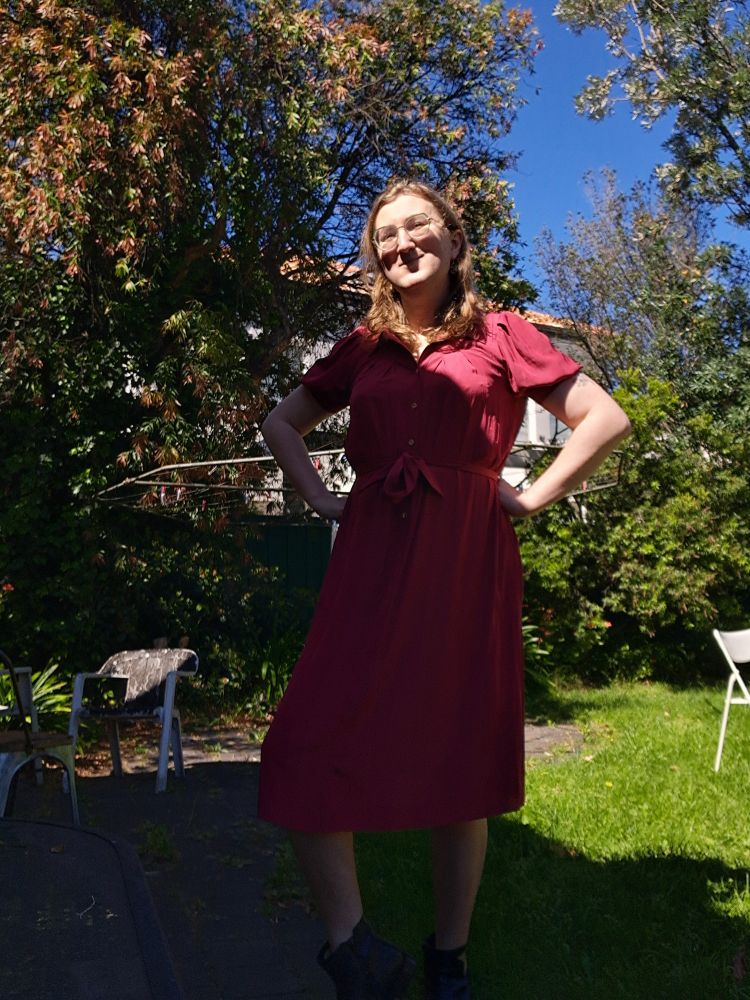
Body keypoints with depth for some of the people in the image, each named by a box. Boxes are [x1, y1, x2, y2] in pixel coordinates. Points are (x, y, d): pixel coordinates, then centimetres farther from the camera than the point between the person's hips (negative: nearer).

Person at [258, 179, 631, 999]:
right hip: (373, 560, 3)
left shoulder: (499, 337, 7)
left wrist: (533, 498, -1)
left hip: (466, 561, -2)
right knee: (305, 749, -11)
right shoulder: (362, 348, 15)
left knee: (461, 760, 5)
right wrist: (318, 497, 11)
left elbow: (607, 420, 6)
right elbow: (281, 422, 26)